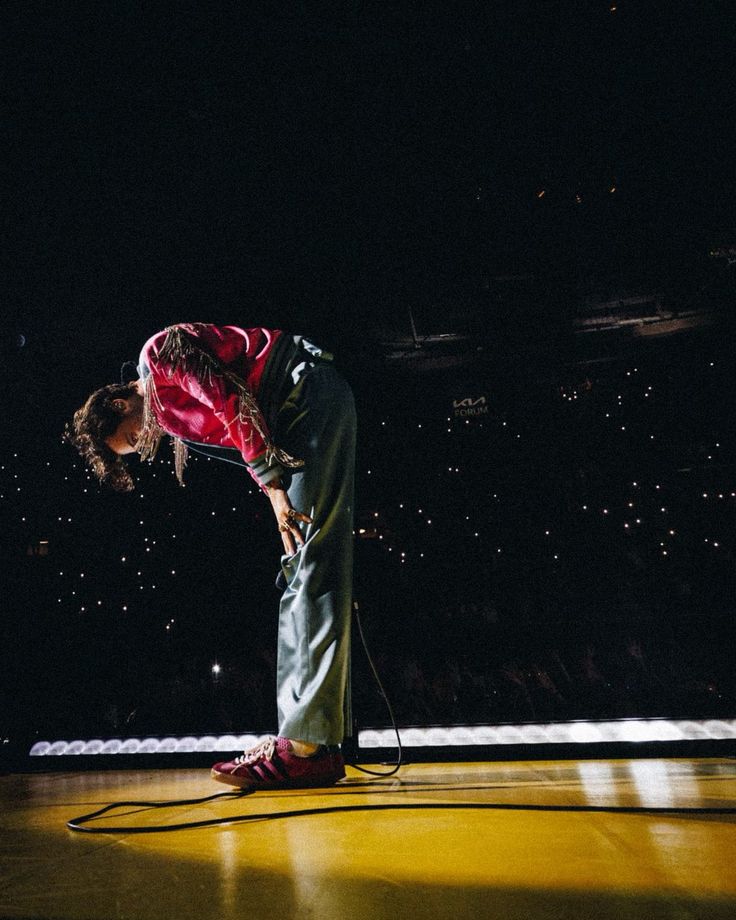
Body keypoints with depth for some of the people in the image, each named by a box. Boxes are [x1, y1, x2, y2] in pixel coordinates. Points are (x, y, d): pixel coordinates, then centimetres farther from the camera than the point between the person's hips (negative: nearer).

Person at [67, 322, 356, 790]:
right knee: (302, 574, 2)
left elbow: (233, 404, -15)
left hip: (312, 394, -9)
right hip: (297, 418, 9)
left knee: (311, 568, -17)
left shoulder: (158, 353, -1)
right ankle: (317, 737, 4)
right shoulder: (175, 416, 22)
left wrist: (274, 486, -18)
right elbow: (255, 454, 15)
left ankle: (308, 743, -16)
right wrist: (287, 518, 2)